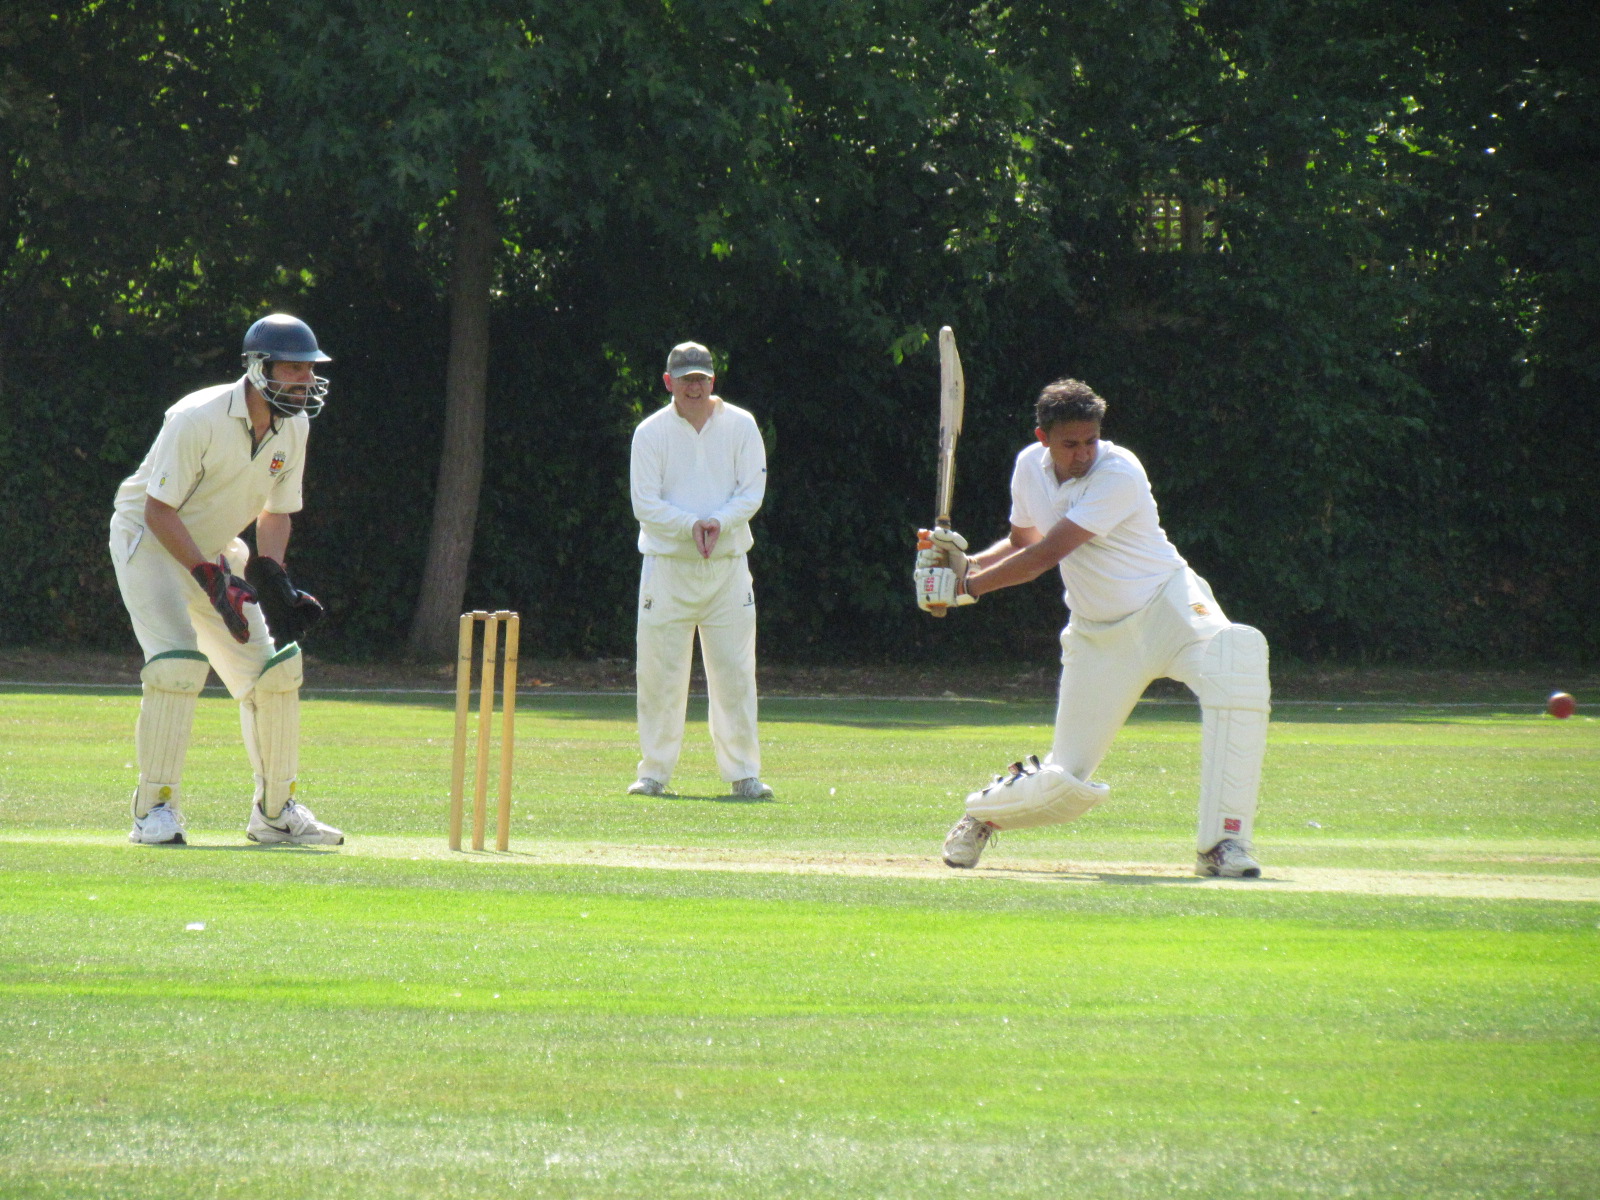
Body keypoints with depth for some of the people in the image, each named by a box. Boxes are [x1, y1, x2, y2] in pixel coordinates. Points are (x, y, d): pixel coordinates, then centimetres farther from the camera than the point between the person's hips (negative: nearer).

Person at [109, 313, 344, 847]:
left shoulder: (293, 427, -5)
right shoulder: (199, 418, -27)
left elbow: (276, 511, 6)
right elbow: (159, 510, -26)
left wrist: (270, 577, -12)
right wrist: (212, 580, -32)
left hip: (213, 552, 7)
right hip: (149, 543, -7)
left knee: (274, 670, 3)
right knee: (178, 661, -25)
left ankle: (275, 811, 16)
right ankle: (154, 810, -20)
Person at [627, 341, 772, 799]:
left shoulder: (740, 426, 4)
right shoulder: (651, 432, 0)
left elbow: (752, 491, -1)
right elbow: (645, 504, -5)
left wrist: (718, 523, -18)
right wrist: (691, 526, -20)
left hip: (728, 567, 1)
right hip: (668, 567, -1)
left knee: (735, 674, 0)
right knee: (660, 675, -1)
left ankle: (744, 773, 6)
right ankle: (654, 772, 8)